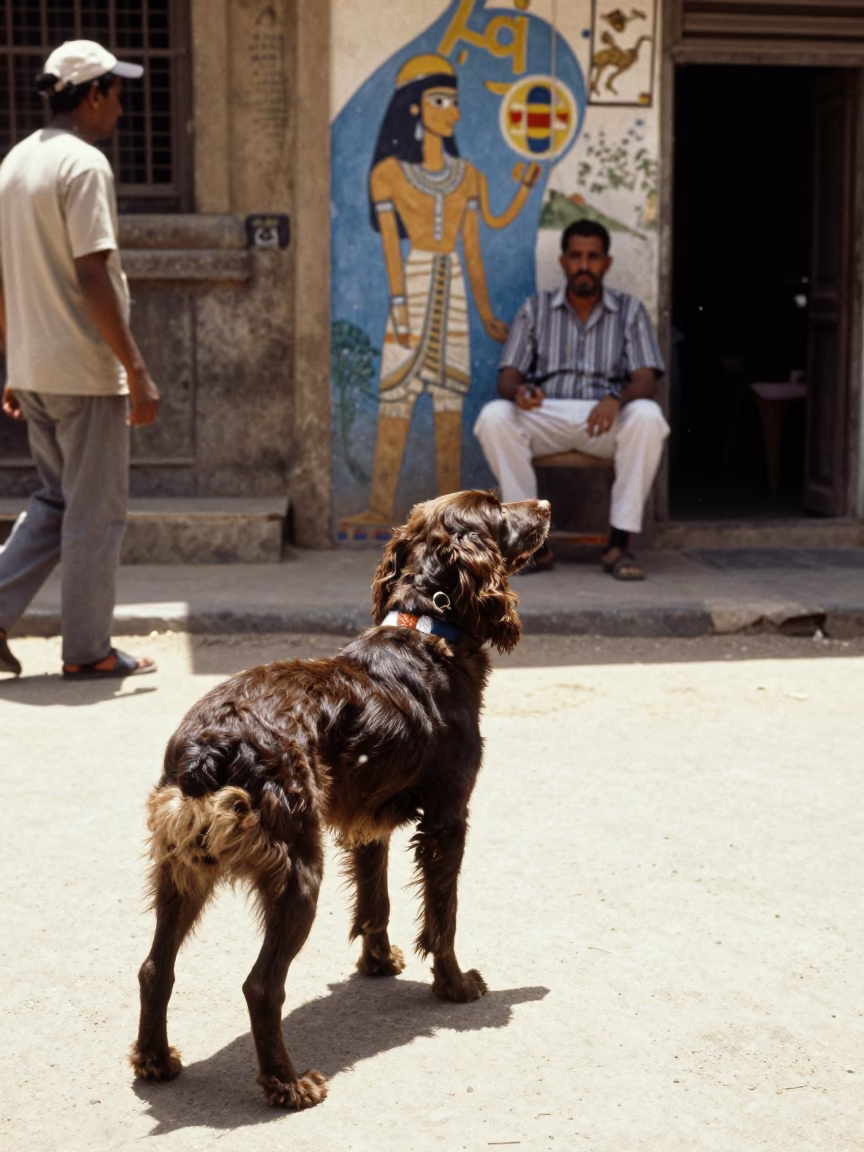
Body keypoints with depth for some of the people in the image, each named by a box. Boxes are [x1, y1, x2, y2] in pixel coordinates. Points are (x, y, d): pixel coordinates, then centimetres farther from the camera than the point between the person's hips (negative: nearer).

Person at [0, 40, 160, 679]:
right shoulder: (84, 164, -14)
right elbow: (93, 278, -20)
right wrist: (138, 372, -18)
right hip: (85, 370, -8)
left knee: (55, 502, 19)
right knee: (97, 514, 2)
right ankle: (89, 651, 10)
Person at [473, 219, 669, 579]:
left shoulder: (630, 310, 10)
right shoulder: (535, 309, 12)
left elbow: (646, 381, -2)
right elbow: (507, 376, 5)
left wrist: (616, 400, -26)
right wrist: (518, 391, -22)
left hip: (607, 419, 0)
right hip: (545, 417, 1)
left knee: (648, 417, -34)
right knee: (493, 417, -30)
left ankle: (620, 543, -28)